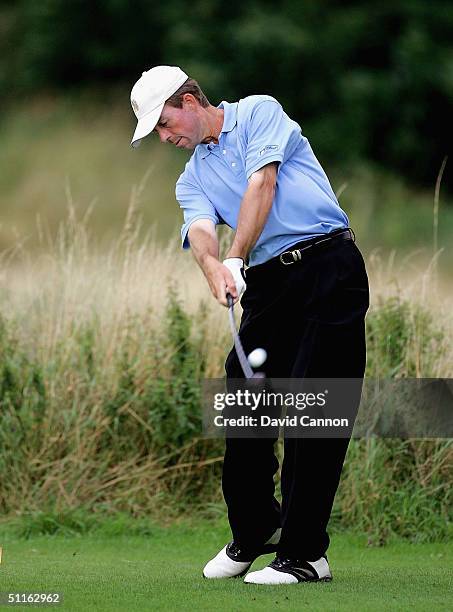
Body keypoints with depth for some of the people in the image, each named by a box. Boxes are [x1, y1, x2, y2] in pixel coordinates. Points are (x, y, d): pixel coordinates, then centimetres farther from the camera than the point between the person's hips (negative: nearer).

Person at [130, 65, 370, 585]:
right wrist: (212, 266, -27)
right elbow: (201, 230, -3)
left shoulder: (259, 113, 4)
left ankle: (305, 553, -9)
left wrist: (236, 258, -19)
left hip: (329, 267, -6)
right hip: (268, 283, 6)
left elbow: (261, 185, -11)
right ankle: (255, 529, 23)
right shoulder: (193, 178, 18)